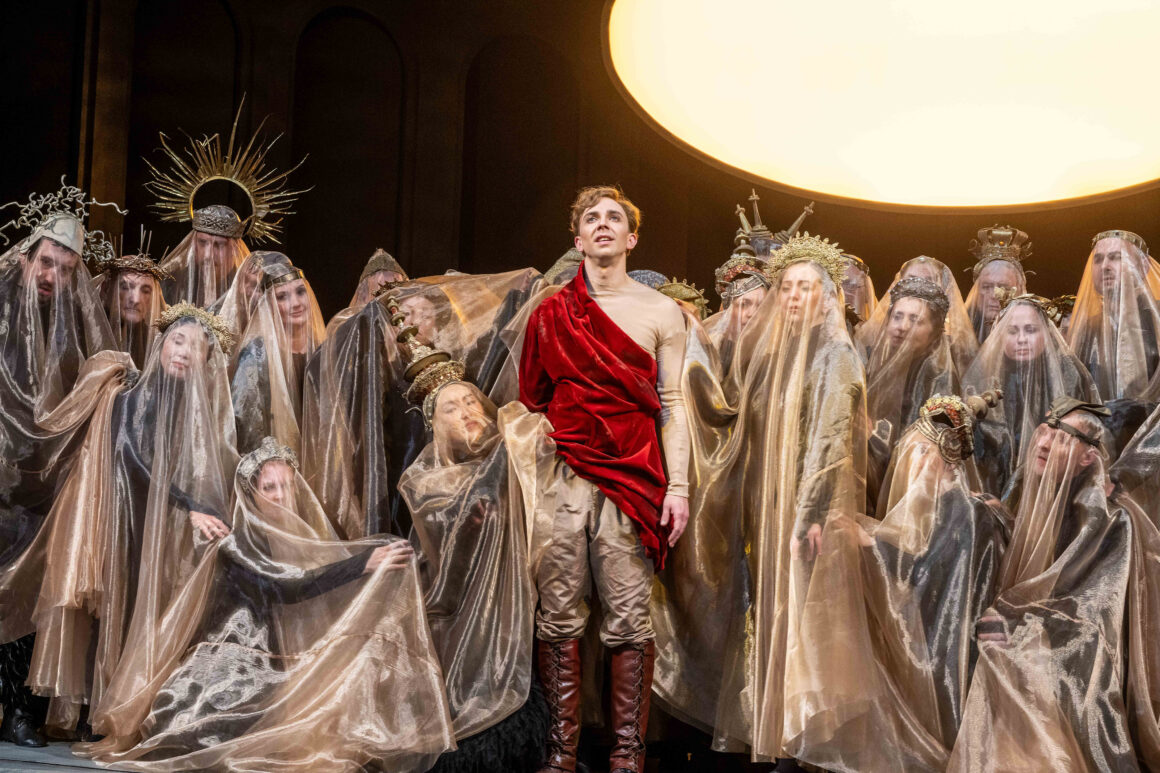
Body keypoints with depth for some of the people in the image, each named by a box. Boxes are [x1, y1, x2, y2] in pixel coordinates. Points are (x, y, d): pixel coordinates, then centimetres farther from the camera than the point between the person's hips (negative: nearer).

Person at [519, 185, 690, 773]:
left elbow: (672, 405, 7)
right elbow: (531, 400, 16)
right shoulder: (550, 314, 12)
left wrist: (678, 487, -1)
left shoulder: (662, 313, 10)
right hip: (562, 477, 1)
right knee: (559, 617, 0)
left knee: (629, 619, -3)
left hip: (633, 481, -1)